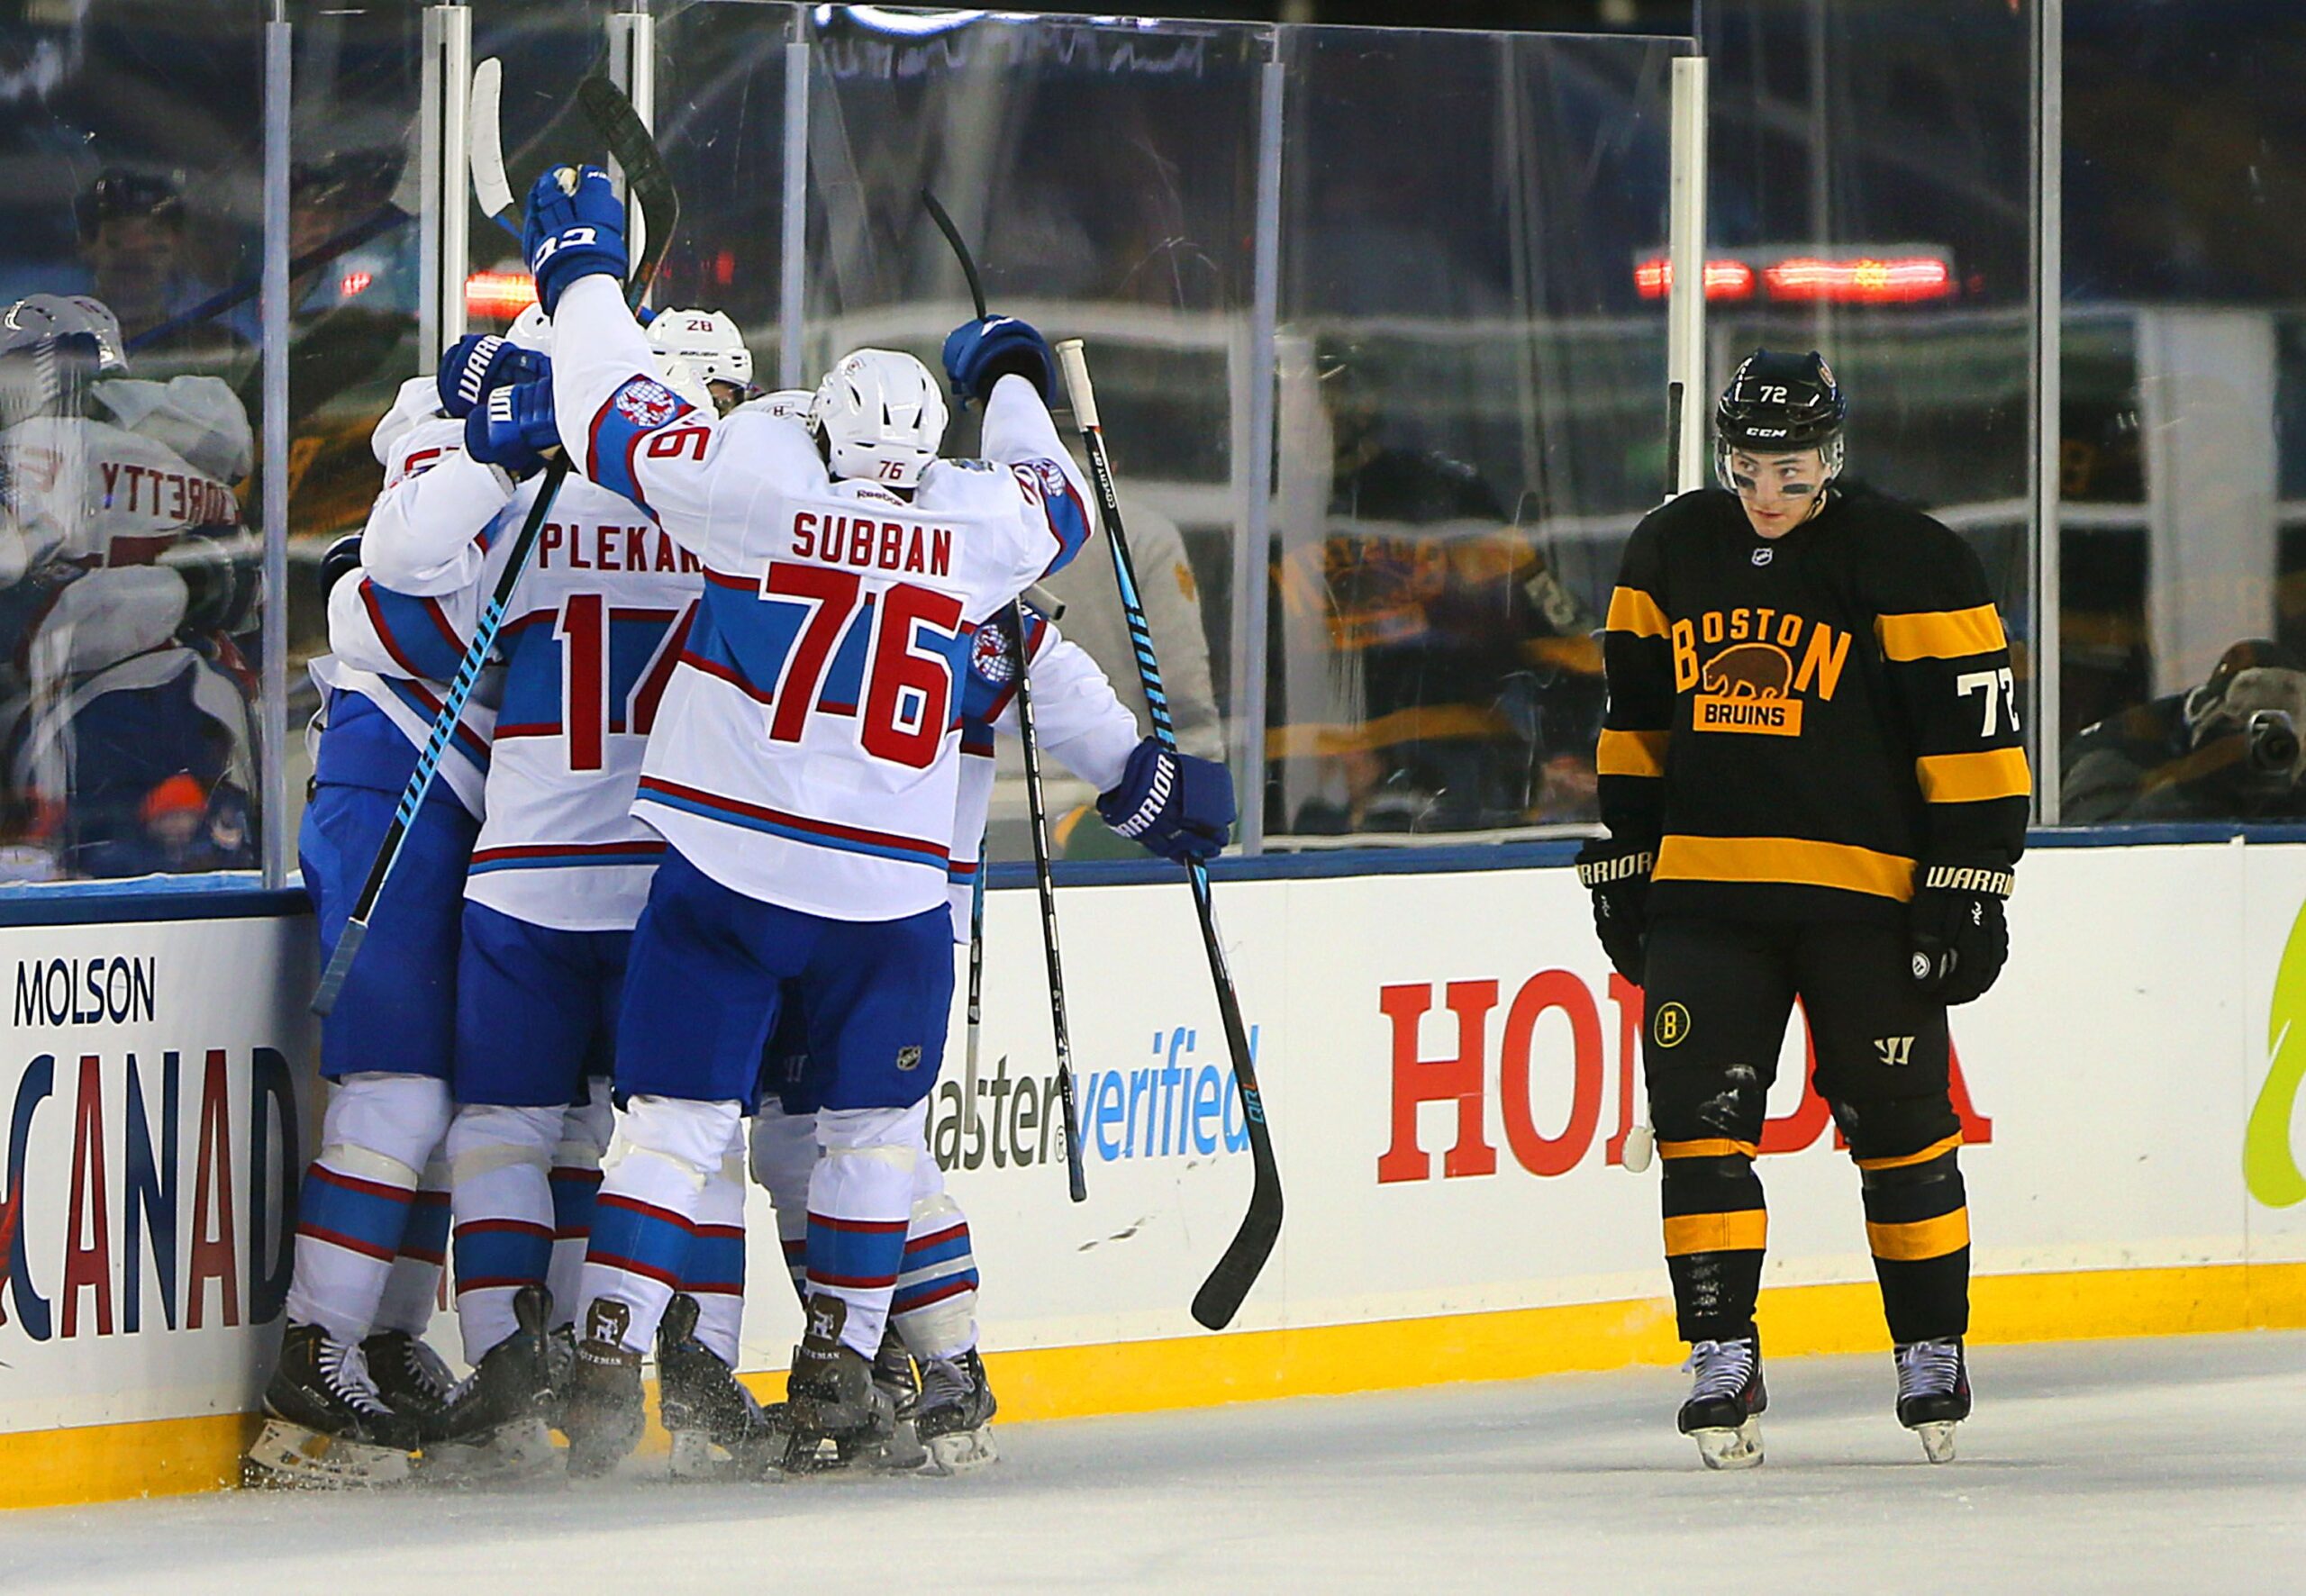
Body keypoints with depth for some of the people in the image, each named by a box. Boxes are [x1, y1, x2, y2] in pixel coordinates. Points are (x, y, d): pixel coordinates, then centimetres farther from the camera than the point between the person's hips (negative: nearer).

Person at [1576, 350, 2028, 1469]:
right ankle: (1724, 1360, -3)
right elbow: (1636, 721, 19)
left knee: (1899, 1125, 4)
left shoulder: (1910, 565, -6)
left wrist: (1967, 883, -10)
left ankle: (1932, 1353, 19)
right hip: (1705, 889, 3)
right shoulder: (1668, 555, 9)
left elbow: (1971, 731, -6)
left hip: (1867, 893, -3)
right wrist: (1620, 861, 16)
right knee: (1699, 1118, -7)